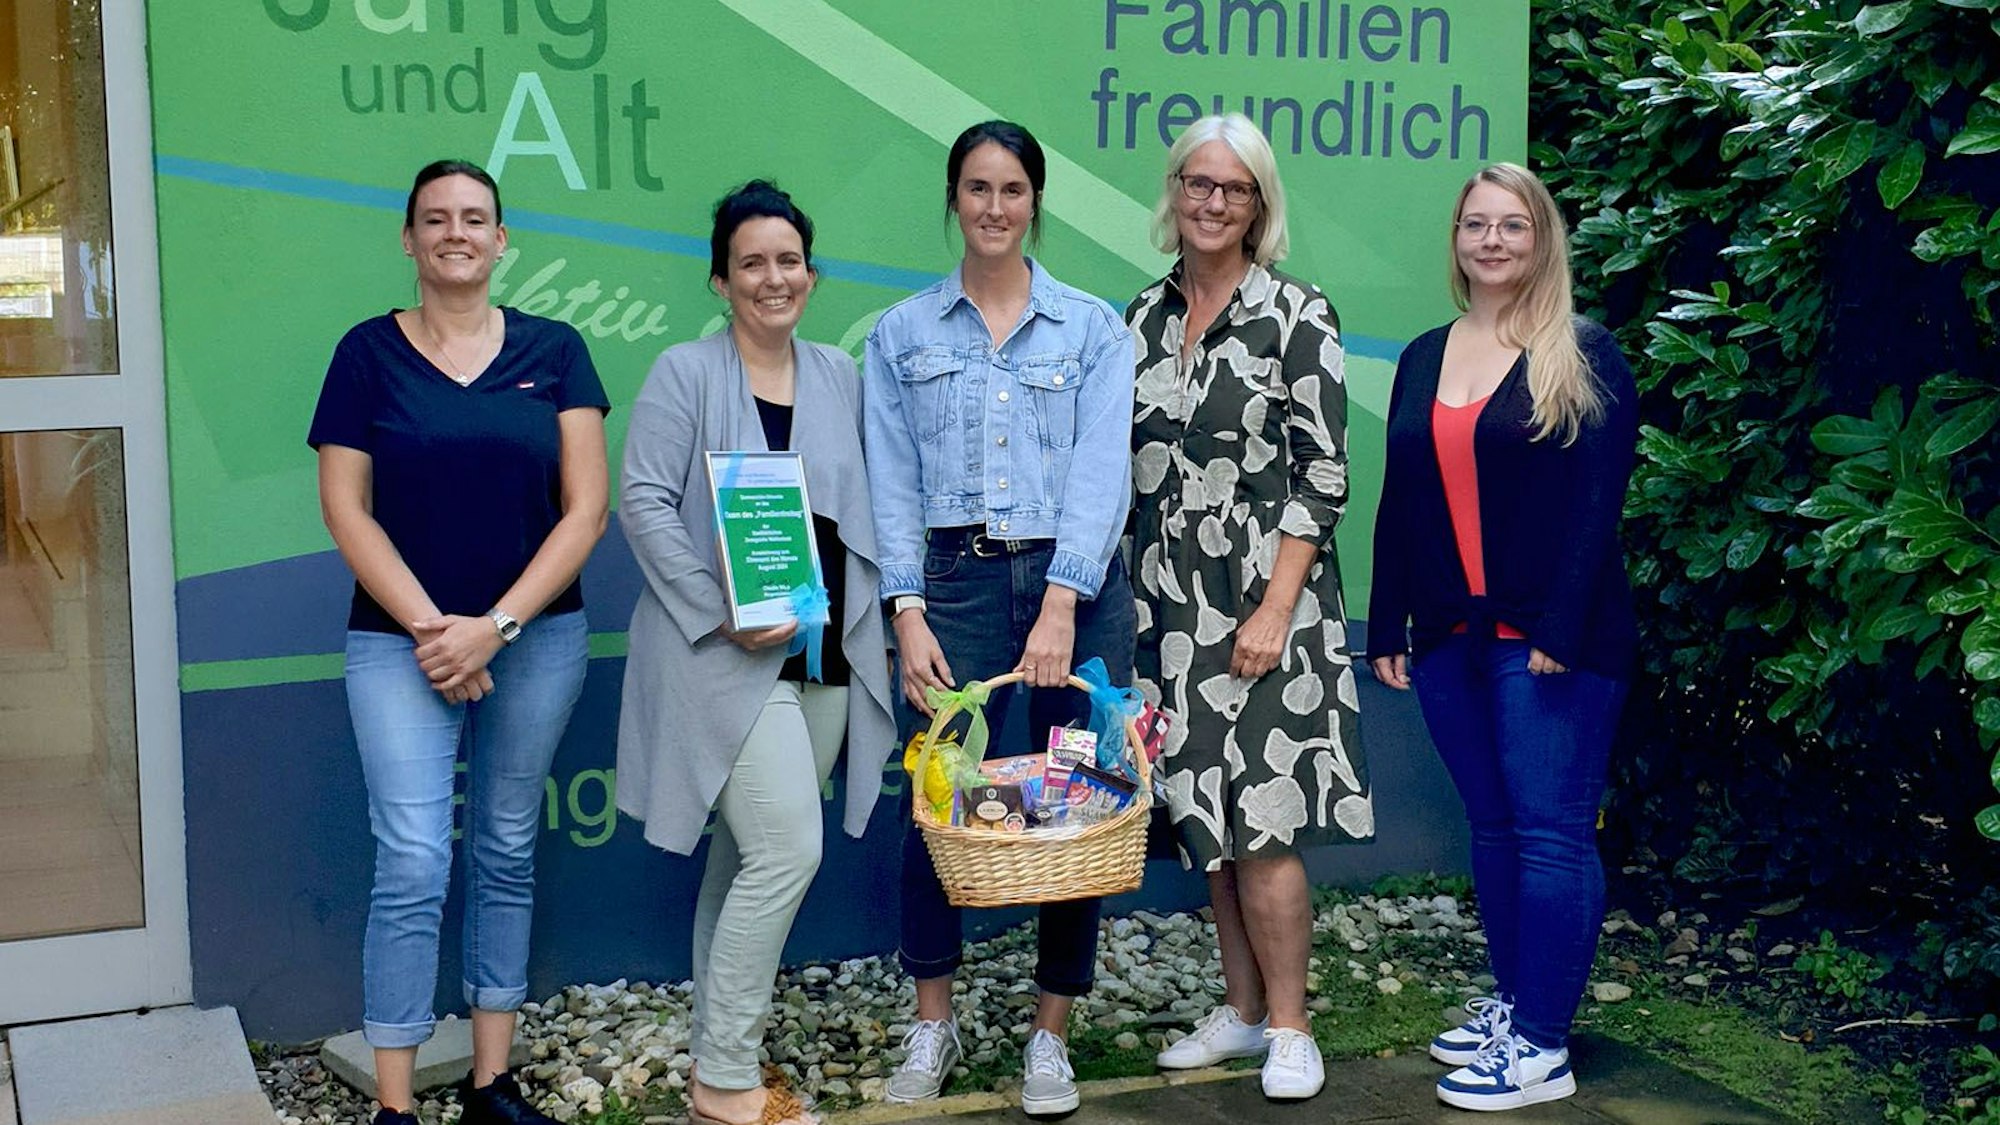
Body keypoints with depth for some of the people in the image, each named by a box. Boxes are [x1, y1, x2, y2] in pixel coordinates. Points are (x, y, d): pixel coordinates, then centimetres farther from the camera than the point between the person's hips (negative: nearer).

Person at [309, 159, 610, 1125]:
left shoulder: (553, 351, 3)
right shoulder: (369, 352, 1)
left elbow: (585, 507, -2)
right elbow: (346, 509, -3)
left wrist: (495, 626, -11)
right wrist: (428, 627, -12)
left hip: (536, 637, 2)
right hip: (400, 640, -2)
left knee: (506, 855, 10)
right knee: (412, 868, -8)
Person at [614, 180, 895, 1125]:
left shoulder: (839, 377, 13)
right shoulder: (686, 374, -3)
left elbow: (862, 510, 17)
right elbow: (643, 502, -10)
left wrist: (874, 616, 5)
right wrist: (725, 614, -18)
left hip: (825, 656, 6)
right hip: (727, 656, -6)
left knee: (748, 858, 12)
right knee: (787, 849, -13)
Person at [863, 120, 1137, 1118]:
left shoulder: (1092, 328, 6)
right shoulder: (901, 335, 10)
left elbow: (1102, 472, -4)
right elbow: (892, 485, 5)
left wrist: (1059, 608, -15)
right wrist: (908, 616, -6)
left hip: (1074, 585, 0)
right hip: (955, 581, 0)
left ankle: (1051, 1036, 17)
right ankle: (932, 1025, 18)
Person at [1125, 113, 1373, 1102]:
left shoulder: (1296, 315, -5)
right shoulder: (1144, 318, 10)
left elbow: (1324, 477, -9)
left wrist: (1274, 610, -16)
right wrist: (1128, 597, 9)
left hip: (1263, 599, -5)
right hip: (1170, 605, 5)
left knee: (1261, 817, -6)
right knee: (1204, 816, 10)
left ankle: (1288, 1028, 7)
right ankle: (1241, 1008, 23)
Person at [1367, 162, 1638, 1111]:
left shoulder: (1584, 357, -2)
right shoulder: (1424, 359, 14)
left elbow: (1597, 504, -9)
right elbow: (1399, 504, 14)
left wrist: (1561, 629, -17)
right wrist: (1388, 630, 10)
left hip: (1550, 639, -5)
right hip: (1450, 638, 6)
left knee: (1550, 831, -4)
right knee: (1491, 826, 12)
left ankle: (1541, 1047, 0)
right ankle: (1512, 1002, 23)